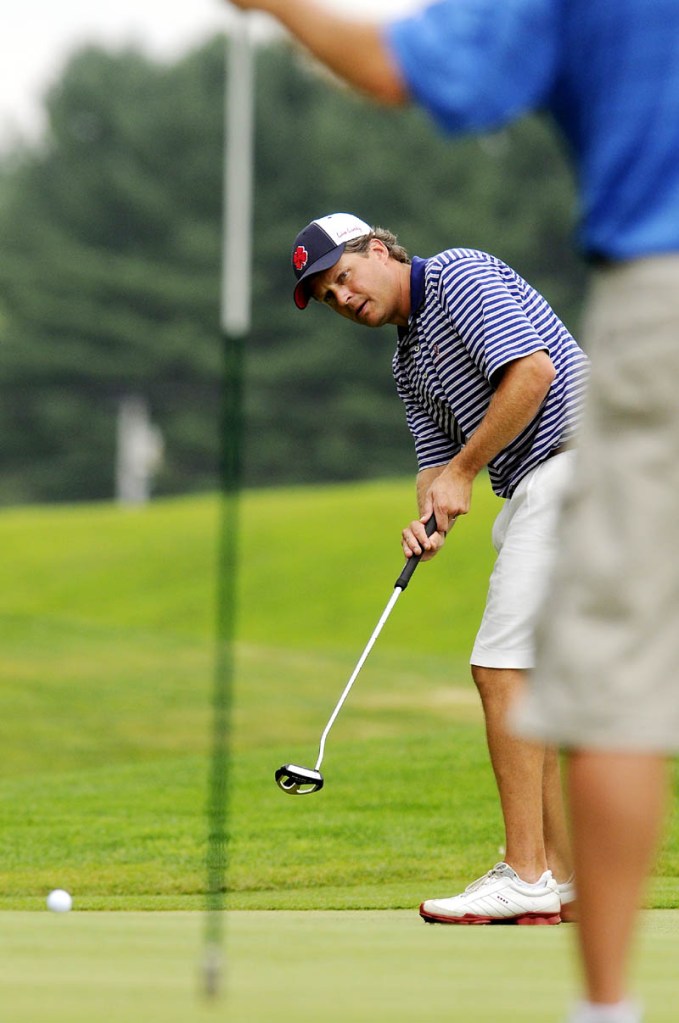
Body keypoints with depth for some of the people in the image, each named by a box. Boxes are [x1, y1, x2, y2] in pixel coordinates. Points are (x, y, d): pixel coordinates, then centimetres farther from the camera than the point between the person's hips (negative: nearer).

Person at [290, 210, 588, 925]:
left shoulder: (460, 276, -7)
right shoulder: (409, 363, 22)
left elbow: (534, 371, -18)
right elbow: (436, 459, 19)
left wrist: (463, 471, -11)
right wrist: (428, 517, -5)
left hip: (571, 461, -11)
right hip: (534, 490, 11)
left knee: (503, 666, -13)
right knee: (528, 677, 9)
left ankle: (527, 878, -14)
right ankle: (560, 875, 9)